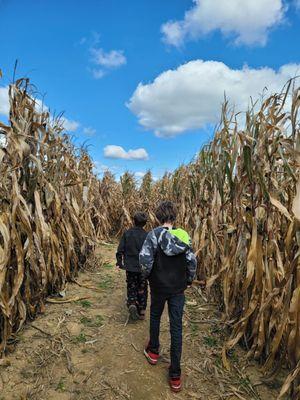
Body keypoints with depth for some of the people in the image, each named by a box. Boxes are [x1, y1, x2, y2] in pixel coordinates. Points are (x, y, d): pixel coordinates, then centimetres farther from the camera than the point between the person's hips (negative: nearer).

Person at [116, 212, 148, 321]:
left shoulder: (127, 234, -6)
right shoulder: (146, 235, -10)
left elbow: (120, 250, -4)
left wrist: (119, 262, 11)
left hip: (130, 267, 1)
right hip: (143, 268, 0)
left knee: (131, 288, 15)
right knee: (142, 290, 14)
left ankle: (132, 305, -8)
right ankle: (141, 312, 21)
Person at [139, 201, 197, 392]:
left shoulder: (154, 234, -15)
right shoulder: (184, 235, -7)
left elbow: (145, 258, -20)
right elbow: (192, 261, -4)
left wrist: (147, 275, 0)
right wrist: (189, 280, 12)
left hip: (159, 286, -1)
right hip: (178, 288, 2)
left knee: (155, 317, 24)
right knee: (177, 327, 10)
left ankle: (153, 351, 45)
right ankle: (175, 375, 18)